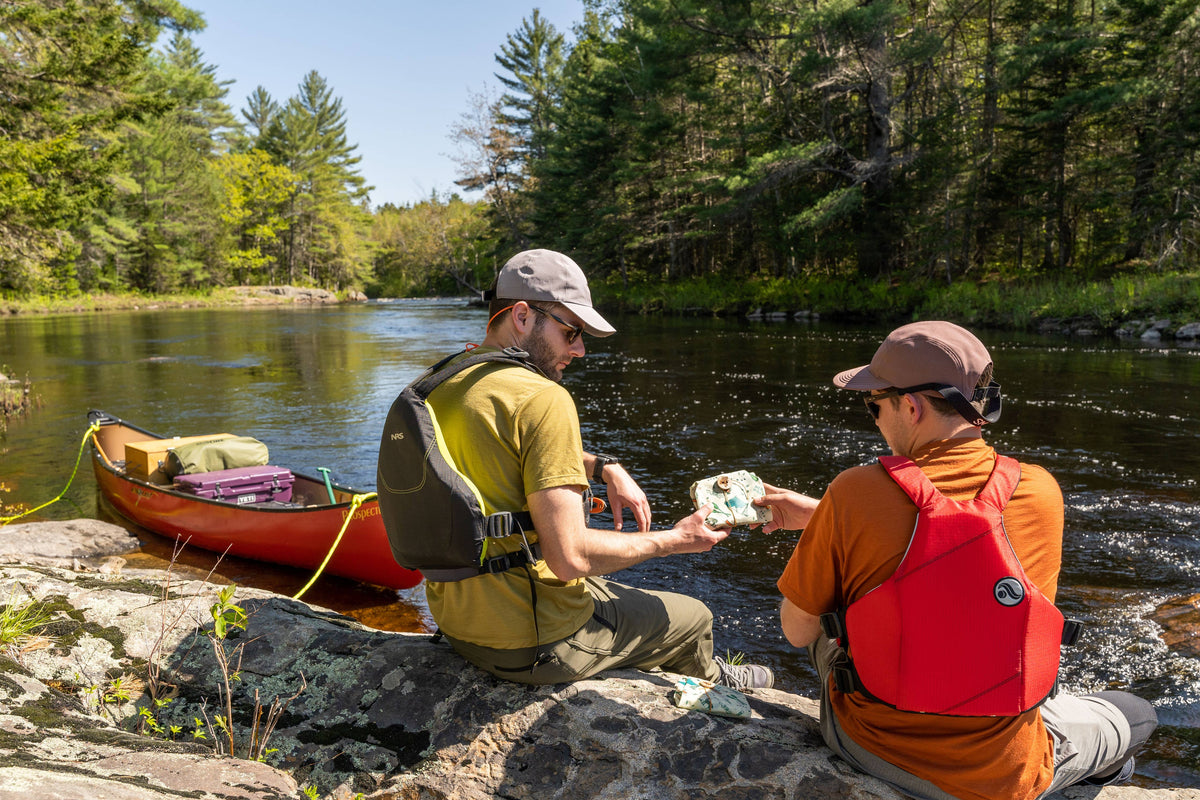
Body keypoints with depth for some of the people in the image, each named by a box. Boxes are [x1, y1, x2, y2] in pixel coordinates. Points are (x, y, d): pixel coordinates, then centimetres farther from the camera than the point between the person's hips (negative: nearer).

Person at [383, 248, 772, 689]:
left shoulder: (442, 384, 2)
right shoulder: (544, 398, -25)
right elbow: (570, 555, -27)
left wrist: (601, 466, 9)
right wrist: (674, 540, -13)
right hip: (532, 644, -8)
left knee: (607, 585, 34)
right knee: (694, 617, 16)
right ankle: (707, 682, 48)